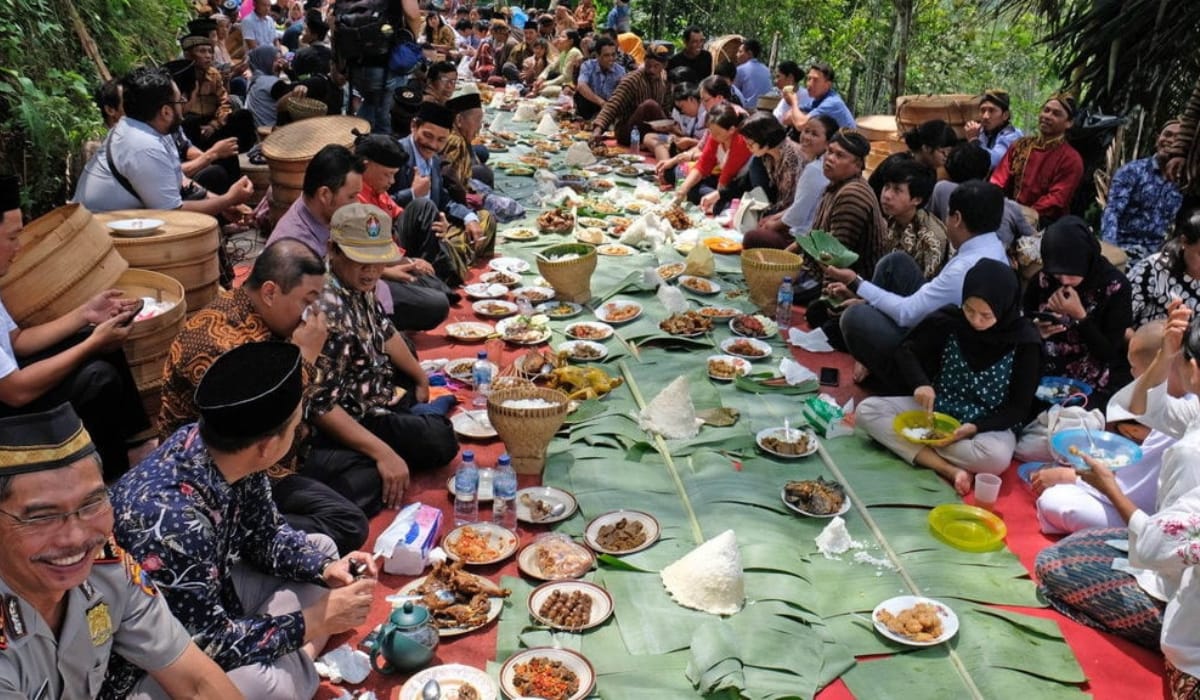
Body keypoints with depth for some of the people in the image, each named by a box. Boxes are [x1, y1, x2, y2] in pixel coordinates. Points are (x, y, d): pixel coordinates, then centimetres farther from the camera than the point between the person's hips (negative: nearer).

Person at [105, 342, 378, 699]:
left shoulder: (229, 455, -14)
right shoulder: (172, 519, -36)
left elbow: (265, 535, 4)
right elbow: (208, 644, -28)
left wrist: (326, 568, -12)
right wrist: (315, 622, -21)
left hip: (208, 601, 8)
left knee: (321, 548, 10)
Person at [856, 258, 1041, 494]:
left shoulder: (1024, 341, -15)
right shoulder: (950, 320, -9)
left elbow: (1018, 408, -10)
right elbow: (906, 352, 1)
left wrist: (975, 427, -26)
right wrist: (921, 383, -19)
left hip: (989, 424, -3)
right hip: (938, 409, 4)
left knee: (996, 458, -38)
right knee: (867, 409, -18)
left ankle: (917, 440, -18)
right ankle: (948, 469, -29)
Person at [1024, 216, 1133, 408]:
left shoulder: (1115, 286, -11)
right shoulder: (1041, 281, -4)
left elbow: (1109, 353, -12)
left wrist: (1079, 316, -23)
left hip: (1096, 388, -3)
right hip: (1047, 379, 3)